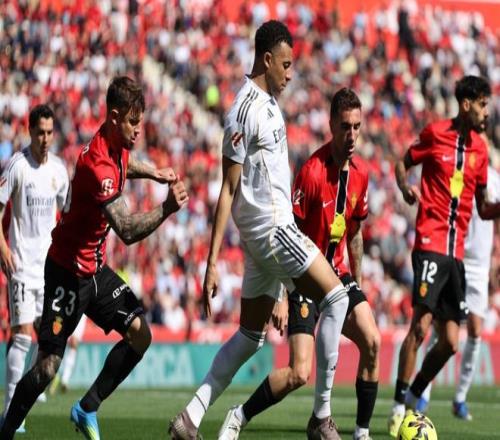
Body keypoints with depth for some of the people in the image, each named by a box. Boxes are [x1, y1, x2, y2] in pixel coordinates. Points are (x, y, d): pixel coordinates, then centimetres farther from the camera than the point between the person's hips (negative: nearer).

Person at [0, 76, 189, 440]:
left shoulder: (118, 146, 1)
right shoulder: (97, 165, -28)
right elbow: (128, 231, -34)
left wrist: (152, 173, 15)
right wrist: (166, 209, -43)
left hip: (95, 266, 9)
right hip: (68, 269, -9)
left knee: (140, 334, -4)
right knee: (49, 365, -8)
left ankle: (87, 409, 8)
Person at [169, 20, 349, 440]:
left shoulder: (269, 103, 15)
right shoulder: (245, 110, -13)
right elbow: (228, 190, -14)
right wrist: (213, 262, -15)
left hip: (275, 228, 10)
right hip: (270, 227, -10)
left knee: (251, 335, 11)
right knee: (335, 298, -9)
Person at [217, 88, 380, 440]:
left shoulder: (360, 173, 2)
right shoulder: (312, 172, -19)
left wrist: (358, 283, 19)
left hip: (337, 275, 6)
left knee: (372, 342, -12)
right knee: (299, 374, -16)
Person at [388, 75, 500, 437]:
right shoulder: (435, 134, -1)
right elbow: (403, 163, 10)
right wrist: (405, 186, -10)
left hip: (457, 251, 6)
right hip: (431, 242, -6)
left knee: (450, 342, 3)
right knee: (421, 324, -17)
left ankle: (413, 398, 19)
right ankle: (399, 407, -12)